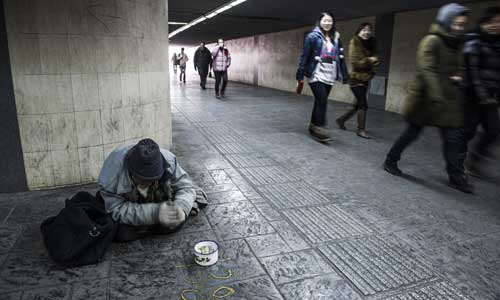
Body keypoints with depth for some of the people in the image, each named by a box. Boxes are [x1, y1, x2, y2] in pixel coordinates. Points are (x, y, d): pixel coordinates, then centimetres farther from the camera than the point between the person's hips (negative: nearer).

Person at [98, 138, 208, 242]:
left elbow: (185, 186, -20)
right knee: (121, 233, -26)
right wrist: (155, 213, -45)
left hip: (159, 204, 1)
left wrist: (181, 208, -42)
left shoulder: (168, 160, -29)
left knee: (172, 224, -24)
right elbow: (116, 209, -33)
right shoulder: (113, 168, -34)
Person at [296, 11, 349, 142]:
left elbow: (341, 58, 13)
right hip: (316, 75, -5)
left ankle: (314, 126, 20)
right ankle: (319, 127, -5)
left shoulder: (336, 38, 12)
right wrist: (300, 75, -8)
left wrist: (345, 76, 10)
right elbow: (305, 56, -5)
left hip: (329, 76, 5)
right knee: (322, 101, -12)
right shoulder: (313, 36, -2)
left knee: (320, 101, 9)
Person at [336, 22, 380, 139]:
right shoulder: (354, 43, -9)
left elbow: (374, 59, 11)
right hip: (356, 78, -7)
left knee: (359, 104, 12)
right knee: (363, 104, -9)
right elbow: (354, 62, -15)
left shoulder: (370, 45, 10)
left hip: (365, 78, 7)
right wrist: (369, 60, -18)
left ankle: (341, 119, 29)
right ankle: (361, 130, 1)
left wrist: (375, 61, -11)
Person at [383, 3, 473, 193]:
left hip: (449, 98, 8)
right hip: (426, 96, -7)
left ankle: (456, 177, 10)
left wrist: (457, 77, 4)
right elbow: (427, 69, -23)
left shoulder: (456, 43, 14)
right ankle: (390, 161, 21)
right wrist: (436, 96, -32)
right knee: (413, 132, 3)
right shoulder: (432, 41, -11)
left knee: (454, 136, 2)